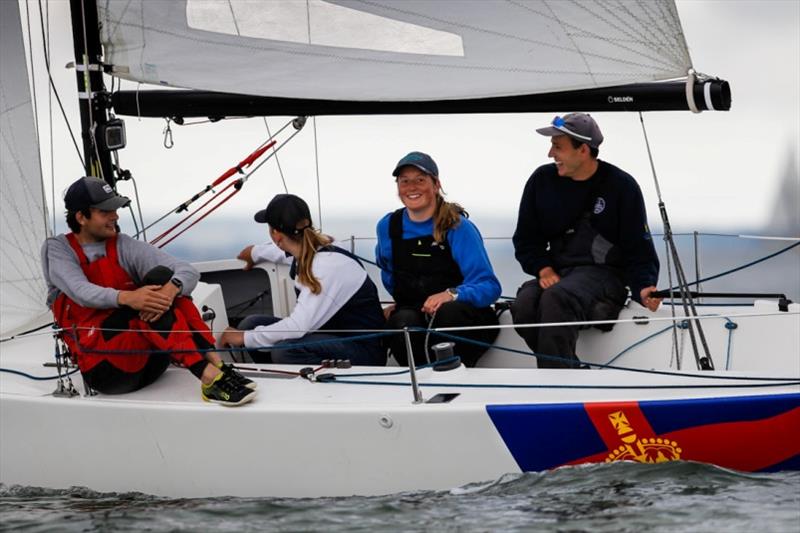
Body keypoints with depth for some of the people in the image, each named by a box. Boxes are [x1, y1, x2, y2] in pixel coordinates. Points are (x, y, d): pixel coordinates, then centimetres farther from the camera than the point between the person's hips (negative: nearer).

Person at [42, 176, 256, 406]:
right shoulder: (57, 249, 3)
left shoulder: (125, 247, 7)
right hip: (102, 368, -3)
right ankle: (209, 377, -39)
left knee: (161, 277, -18)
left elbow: (188, 272, -3)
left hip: (148, 361, 3)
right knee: (144, 303, -28)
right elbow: (82, 292, -16)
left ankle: (216, 365, -28)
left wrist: (171, 290, -27)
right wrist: (126, 298, -36)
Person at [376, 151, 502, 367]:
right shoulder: (388, 226, 7)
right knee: (402, 322, -35)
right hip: (413, 315, 2)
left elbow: (489, 287, -14)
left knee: (448, 313, -39)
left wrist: (452, 294, -31)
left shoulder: (458, 227, -7)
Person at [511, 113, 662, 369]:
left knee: (556, 298, -36)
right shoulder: (542, 180, 7)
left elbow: (639, 249, 0)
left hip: (604, 273, -4)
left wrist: (643, 289, -18)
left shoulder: (621, 186, -2)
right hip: (556, 273, 4)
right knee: (523, 306, -30)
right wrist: (544, 269, -5)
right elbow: (526, 240, 15)